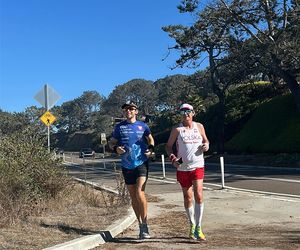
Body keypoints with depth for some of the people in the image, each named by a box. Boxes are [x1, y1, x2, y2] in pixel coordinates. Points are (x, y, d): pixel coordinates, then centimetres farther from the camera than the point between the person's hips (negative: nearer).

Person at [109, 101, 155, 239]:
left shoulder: (142, 125, 4)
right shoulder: (119, 127, 5)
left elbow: (150, 138, 20)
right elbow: (111, 142, 11)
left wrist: (151, 149, 1)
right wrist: (116, 148, -11)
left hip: (142, 163, -2)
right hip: (127, 166, 2)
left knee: (140, 193, -17)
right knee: (133, 197, 9)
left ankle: (145, 224, -4)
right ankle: (140, 224, 24)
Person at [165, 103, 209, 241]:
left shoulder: (199, 126, 7)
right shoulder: (177, 129, -1)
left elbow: (205, 140, 21)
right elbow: (168, 146, 5)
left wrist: (206, 145, -3)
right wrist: (172, 157, -13)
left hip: (197, 166, 1)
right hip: (183, 167, 0)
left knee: (199, 196, -12)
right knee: (188, 198, 9)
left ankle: (198, 228, -4)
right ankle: (192, 225, 28)